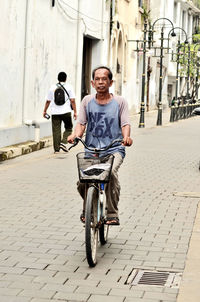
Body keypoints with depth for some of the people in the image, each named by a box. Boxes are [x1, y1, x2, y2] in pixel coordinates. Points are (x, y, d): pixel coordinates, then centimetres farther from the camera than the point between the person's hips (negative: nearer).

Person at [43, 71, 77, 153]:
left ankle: (56, 149, 4)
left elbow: (48, 101, 8)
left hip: (55, 113, 2)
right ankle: (63, 142, -7)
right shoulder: (69, 87, 1)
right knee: (68, 128, 14)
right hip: (66, 112, -2)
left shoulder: (53, 88, 6)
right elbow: (72, 101, -4)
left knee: (56, 131, 4)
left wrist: (45, 111, 19)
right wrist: (75, 112, 0)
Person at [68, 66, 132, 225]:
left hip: (114, 149, -2)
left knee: (111, 172, -32)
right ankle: (87, 209, 14)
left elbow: (125, 123, 0)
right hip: (91, 149, 2)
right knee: (82, 178, -19)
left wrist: (126, 136, -22)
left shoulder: (120, 101, 8)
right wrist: (75, 134, -17)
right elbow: (81, 123, 6)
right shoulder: (87, 101, 12)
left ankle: (112, 214, -20)